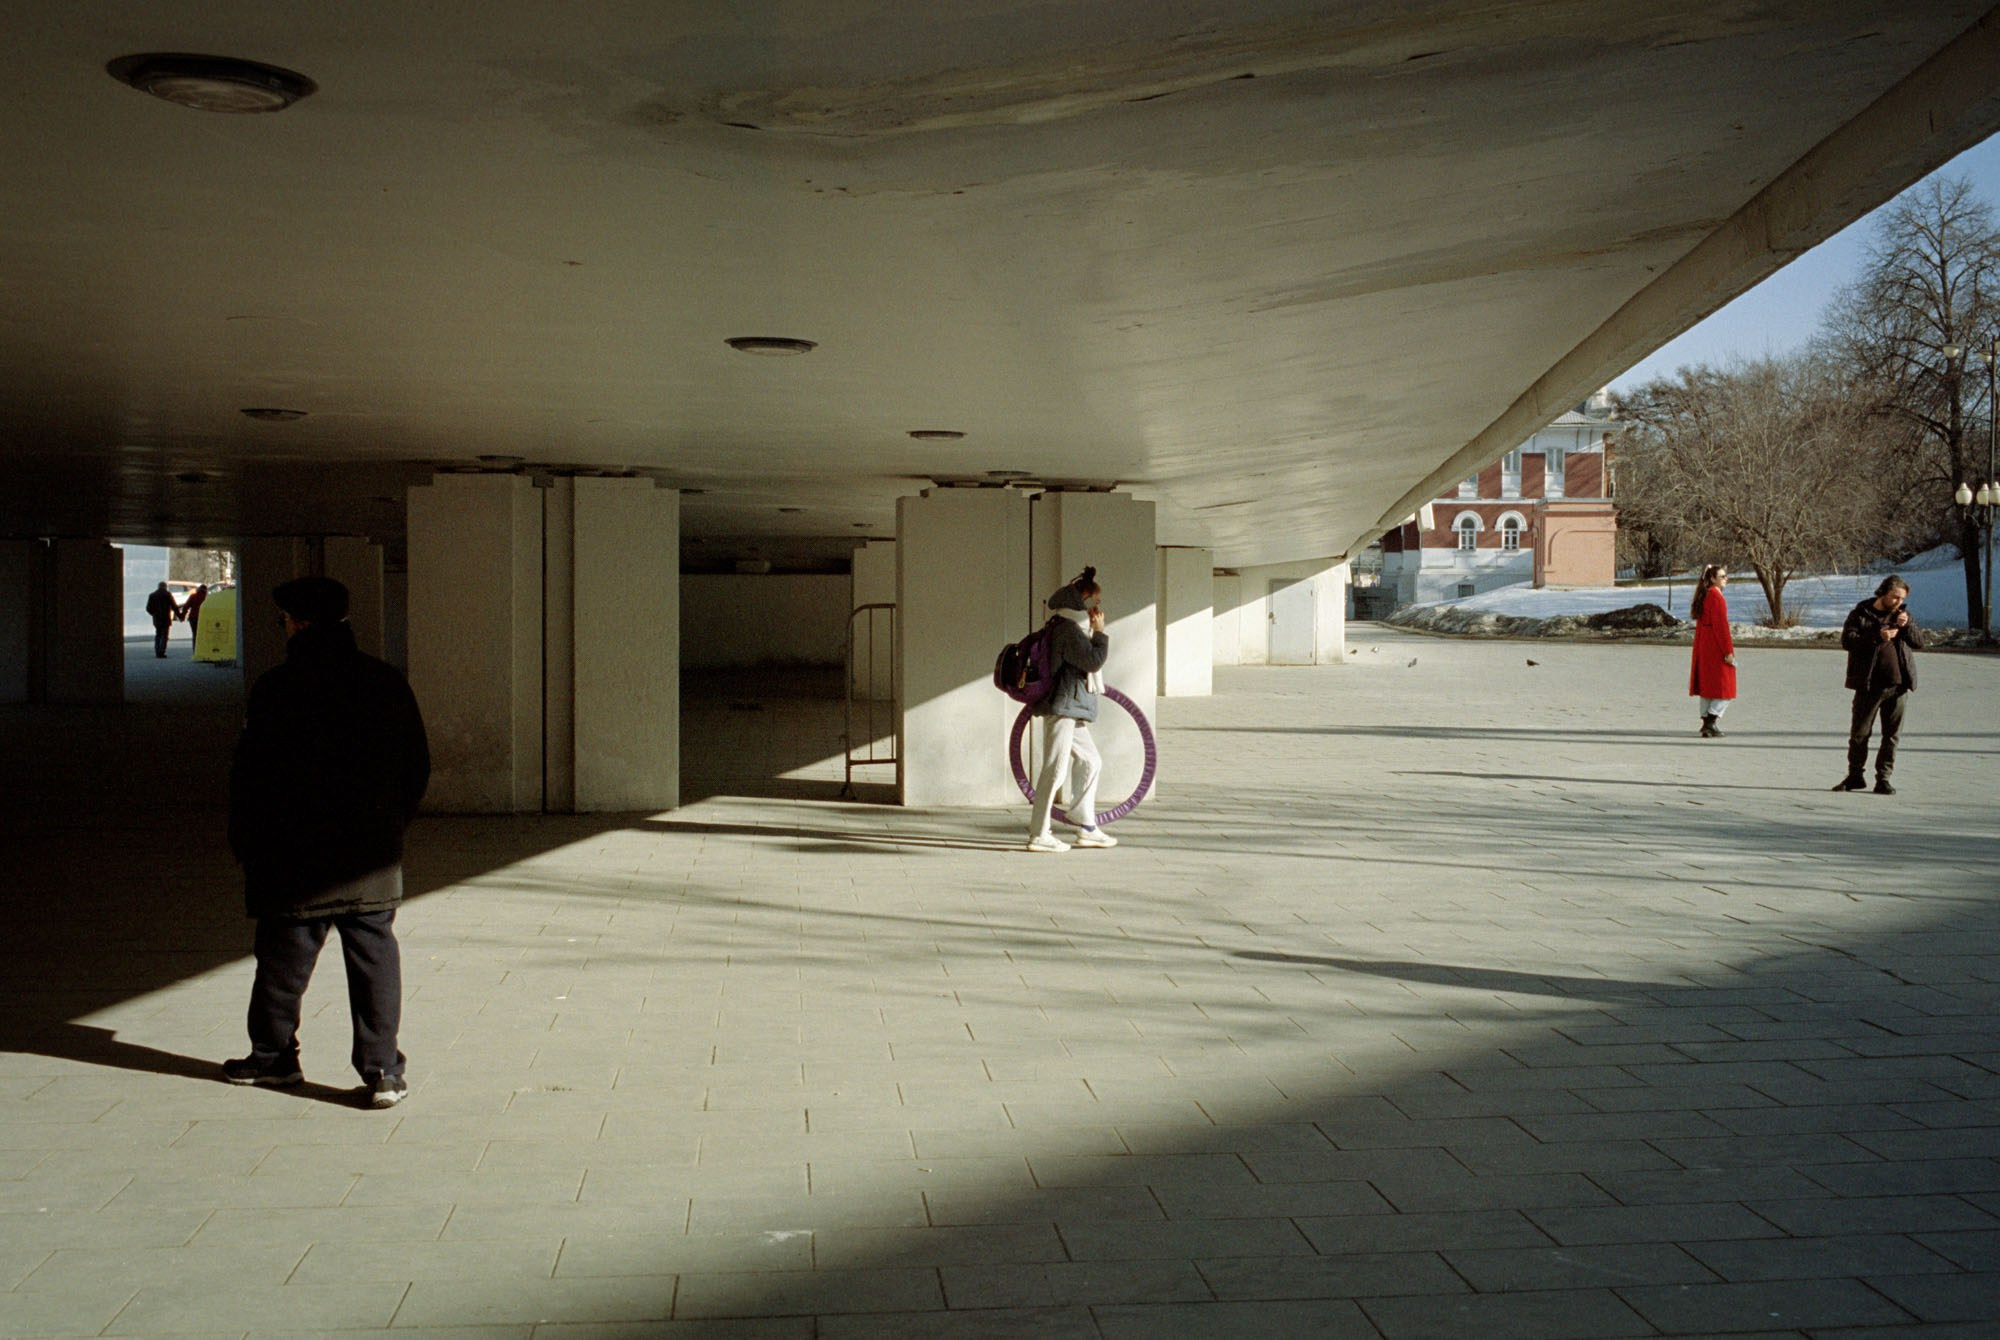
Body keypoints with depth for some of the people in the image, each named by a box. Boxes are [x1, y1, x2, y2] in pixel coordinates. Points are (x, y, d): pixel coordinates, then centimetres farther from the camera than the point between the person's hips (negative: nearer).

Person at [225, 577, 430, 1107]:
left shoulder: (276, 688, -10)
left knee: (284, 959, 12)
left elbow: (252, 774, -8)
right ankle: (383, 1071, 1)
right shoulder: (387, 683, 2)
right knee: (375, 957, 5)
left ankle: (273, 1054, 28)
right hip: (374, 859, 3)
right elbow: (418, 766, 8)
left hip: (295, 858, -3)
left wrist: (245, 843, 4)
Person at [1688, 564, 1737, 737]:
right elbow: (1721, 625, -19)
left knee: (1707, 685, 13)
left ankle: (1707, 724, 16)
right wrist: (1728, 651, -18)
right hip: (1716, 647, -10)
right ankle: (1710, 724, -9)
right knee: (1724, 688, -3)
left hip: (1702, 645, 10)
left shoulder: (1703, 595, 13)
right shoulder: (1716, 596, -16)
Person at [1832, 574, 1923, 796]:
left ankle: (1883, 779, 10)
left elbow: (1919, 642, 10)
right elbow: (1847, 640, -11)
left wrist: (1907, 626, -8)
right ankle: (1855, 776, 16)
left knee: (1892, 734, 3)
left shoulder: (1903, 615, 13)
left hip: (1898, 686, 3)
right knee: (1859, 732, 2)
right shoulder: (1860, 614, 1)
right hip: (1868, 686, -3)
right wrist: (1877, 637, -21)